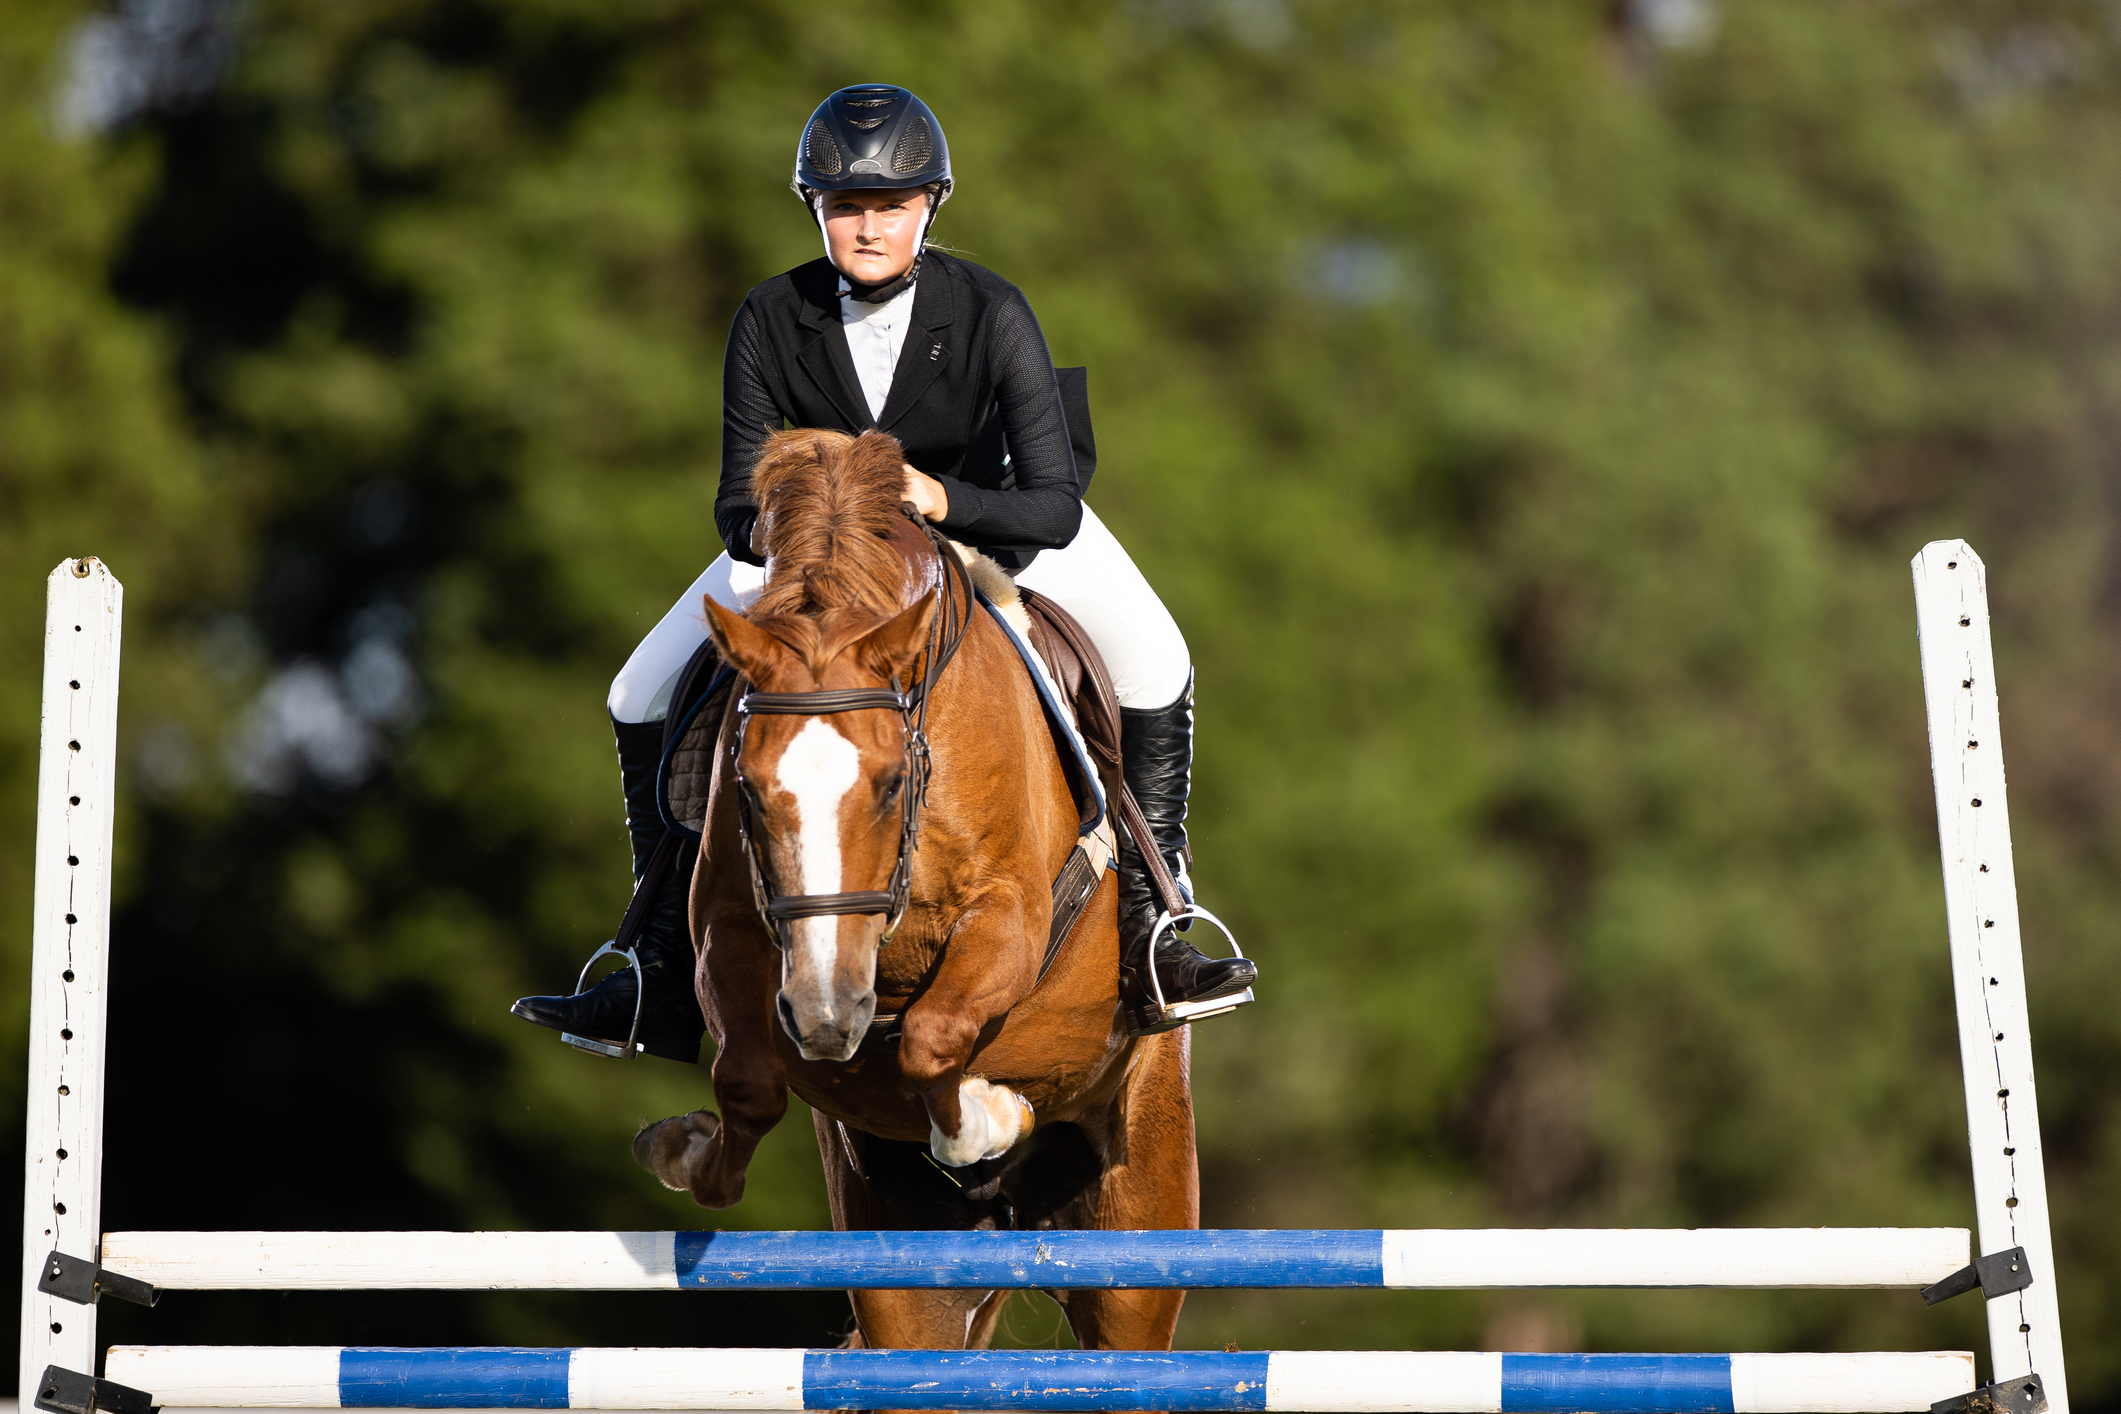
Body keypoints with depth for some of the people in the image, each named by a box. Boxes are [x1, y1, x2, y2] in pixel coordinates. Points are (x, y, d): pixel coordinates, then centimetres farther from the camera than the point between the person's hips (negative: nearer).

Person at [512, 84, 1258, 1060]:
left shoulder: (990, 311, -30)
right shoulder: (771, 321, -24)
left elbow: (1054, 504, -33)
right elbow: (737, 508, -17)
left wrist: (942, 501, -49)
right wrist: (768, 527, -40)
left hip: (985, 514, -2)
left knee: (1153, 663, -20)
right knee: (645, 697, -7)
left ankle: (1146, 929, -6)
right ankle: (668, 983, 2)